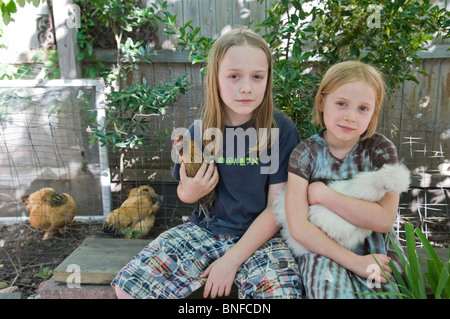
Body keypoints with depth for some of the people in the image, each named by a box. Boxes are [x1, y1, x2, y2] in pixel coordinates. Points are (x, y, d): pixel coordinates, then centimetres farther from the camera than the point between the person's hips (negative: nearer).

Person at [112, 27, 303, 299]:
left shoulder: (282, 131, -12)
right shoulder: (198, 133, -4)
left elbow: (277, 207, -12)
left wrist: (231, 261, -16)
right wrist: (189, 192, -13)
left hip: (259, 236, -2)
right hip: (205, 228, 3)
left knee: (282, 291, -31)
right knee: (128, 286, -9)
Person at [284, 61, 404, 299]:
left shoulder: (381, 149, -3)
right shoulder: (306, 153, -7)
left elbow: (384, 220, -14)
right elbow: (297, 226, -14)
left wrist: (323, 194, -16)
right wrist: (354, 261, -18)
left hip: (375, 252, 2)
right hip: (323, 251, -2)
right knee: (331, 286, -30)